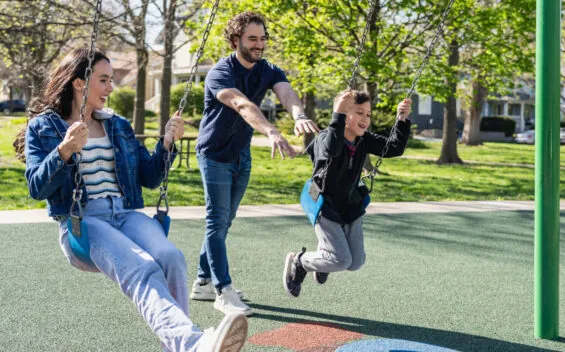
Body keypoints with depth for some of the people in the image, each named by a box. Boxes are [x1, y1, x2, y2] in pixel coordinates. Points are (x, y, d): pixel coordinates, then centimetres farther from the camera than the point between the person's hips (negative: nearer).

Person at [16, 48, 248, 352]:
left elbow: (149, 178, 22)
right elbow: (37, 188, -2)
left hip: (127, 214, 5)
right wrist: (65, 151, -18)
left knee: (171, 257, -32)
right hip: (81, 222, -5)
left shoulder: (119, 126, 23)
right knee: (142, 269, -37)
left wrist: (167, 143, 7)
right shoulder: (42, 127, 11)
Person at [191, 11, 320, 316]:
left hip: (242, 156, 7)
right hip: (215, 154, -6)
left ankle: (203, 283, 22)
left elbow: (286, 93, -26)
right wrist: (272, 133, -58)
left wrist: (299, 116, -50)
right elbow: (242, 105, -41)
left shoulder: (268, 71, -4)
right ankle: (223, 291, -9)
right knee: (218, 221, -10)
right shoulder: (220, 73, -22)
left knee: (224, 221, 12)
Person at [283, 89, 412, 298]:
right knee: (341, 260, -15)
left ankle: (324, 259, 40)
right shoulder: (326, 138, -22)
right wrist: (338, 115, -53)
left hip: (352, 209, 6)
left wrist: (402, 121, -19)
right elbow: (331, 150, -46)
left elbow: (394, 149, -7)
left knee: (356, 263, 7)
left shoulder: (364, 140, -4)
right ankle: (298, 262, 11)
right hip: (326, 208, -6)